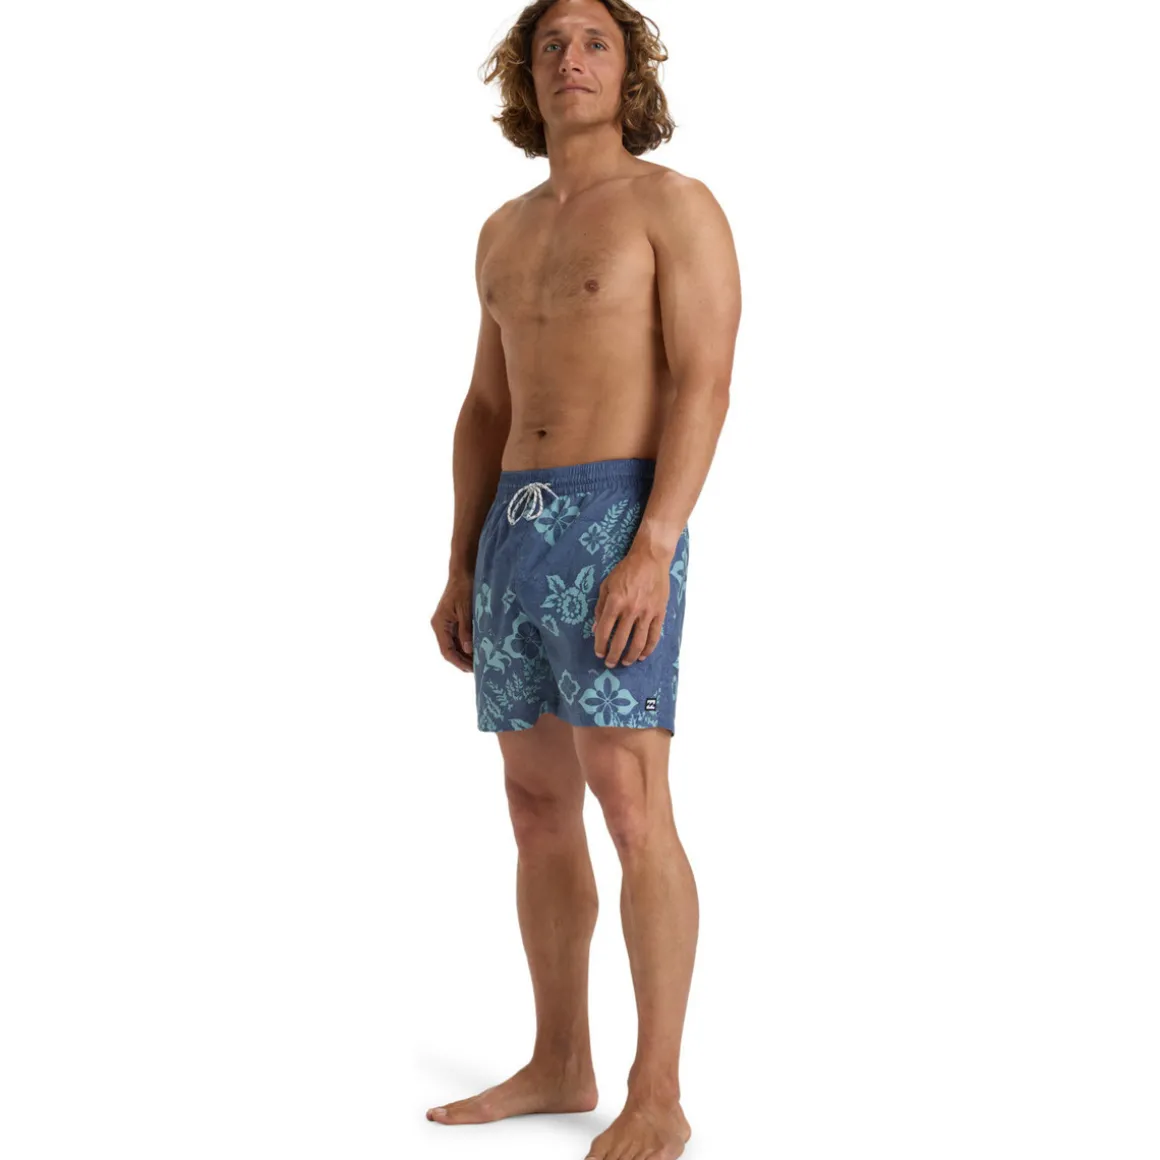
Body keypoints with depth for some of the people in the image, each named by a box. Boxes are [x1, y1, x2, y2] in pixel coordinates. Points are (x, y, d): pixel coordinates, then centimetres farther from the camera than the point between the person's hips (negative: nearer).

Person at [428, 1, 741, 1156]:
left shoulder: (678, 203, -2)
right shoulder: (506, 231, 20)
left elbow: (705, 387, -12)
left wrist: (653, 552, -23)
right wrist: (460, 571, 14)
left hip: (618, 527, -7)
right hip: (521, 533, 8)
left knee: (631, 813, -13)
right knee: (538, 811, 9)